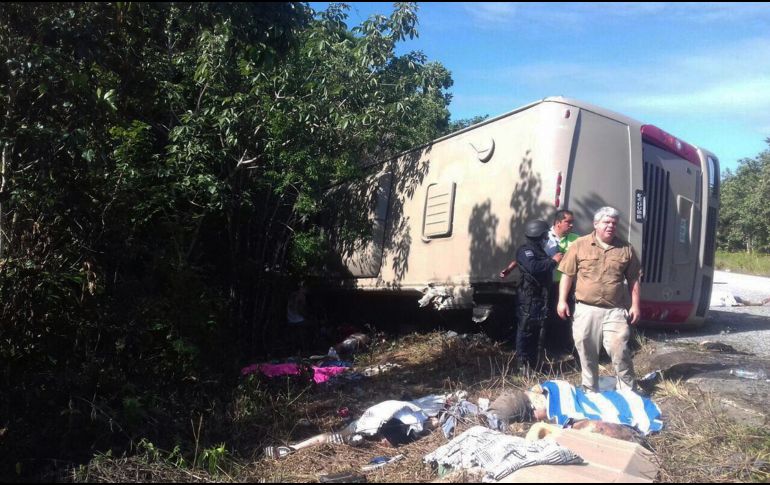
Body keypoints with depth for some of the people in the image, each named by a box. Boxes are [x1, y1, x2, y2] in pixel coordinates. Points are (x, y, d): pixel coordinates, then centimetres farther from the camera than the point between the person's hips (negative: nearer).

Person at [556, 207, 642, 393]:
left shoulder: (626, 249, 6)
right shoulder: (579, 245, 1)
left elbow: (634, 279, 10)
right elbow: (567, 274, 1)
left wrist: (635, 305, 3)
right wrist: (562, 301, -4)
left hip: (615, 311, 0)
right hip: (586, 310, 0)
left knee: (619, 351, -6)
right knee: (587, 352, 9)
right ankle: (590, 391, 26)